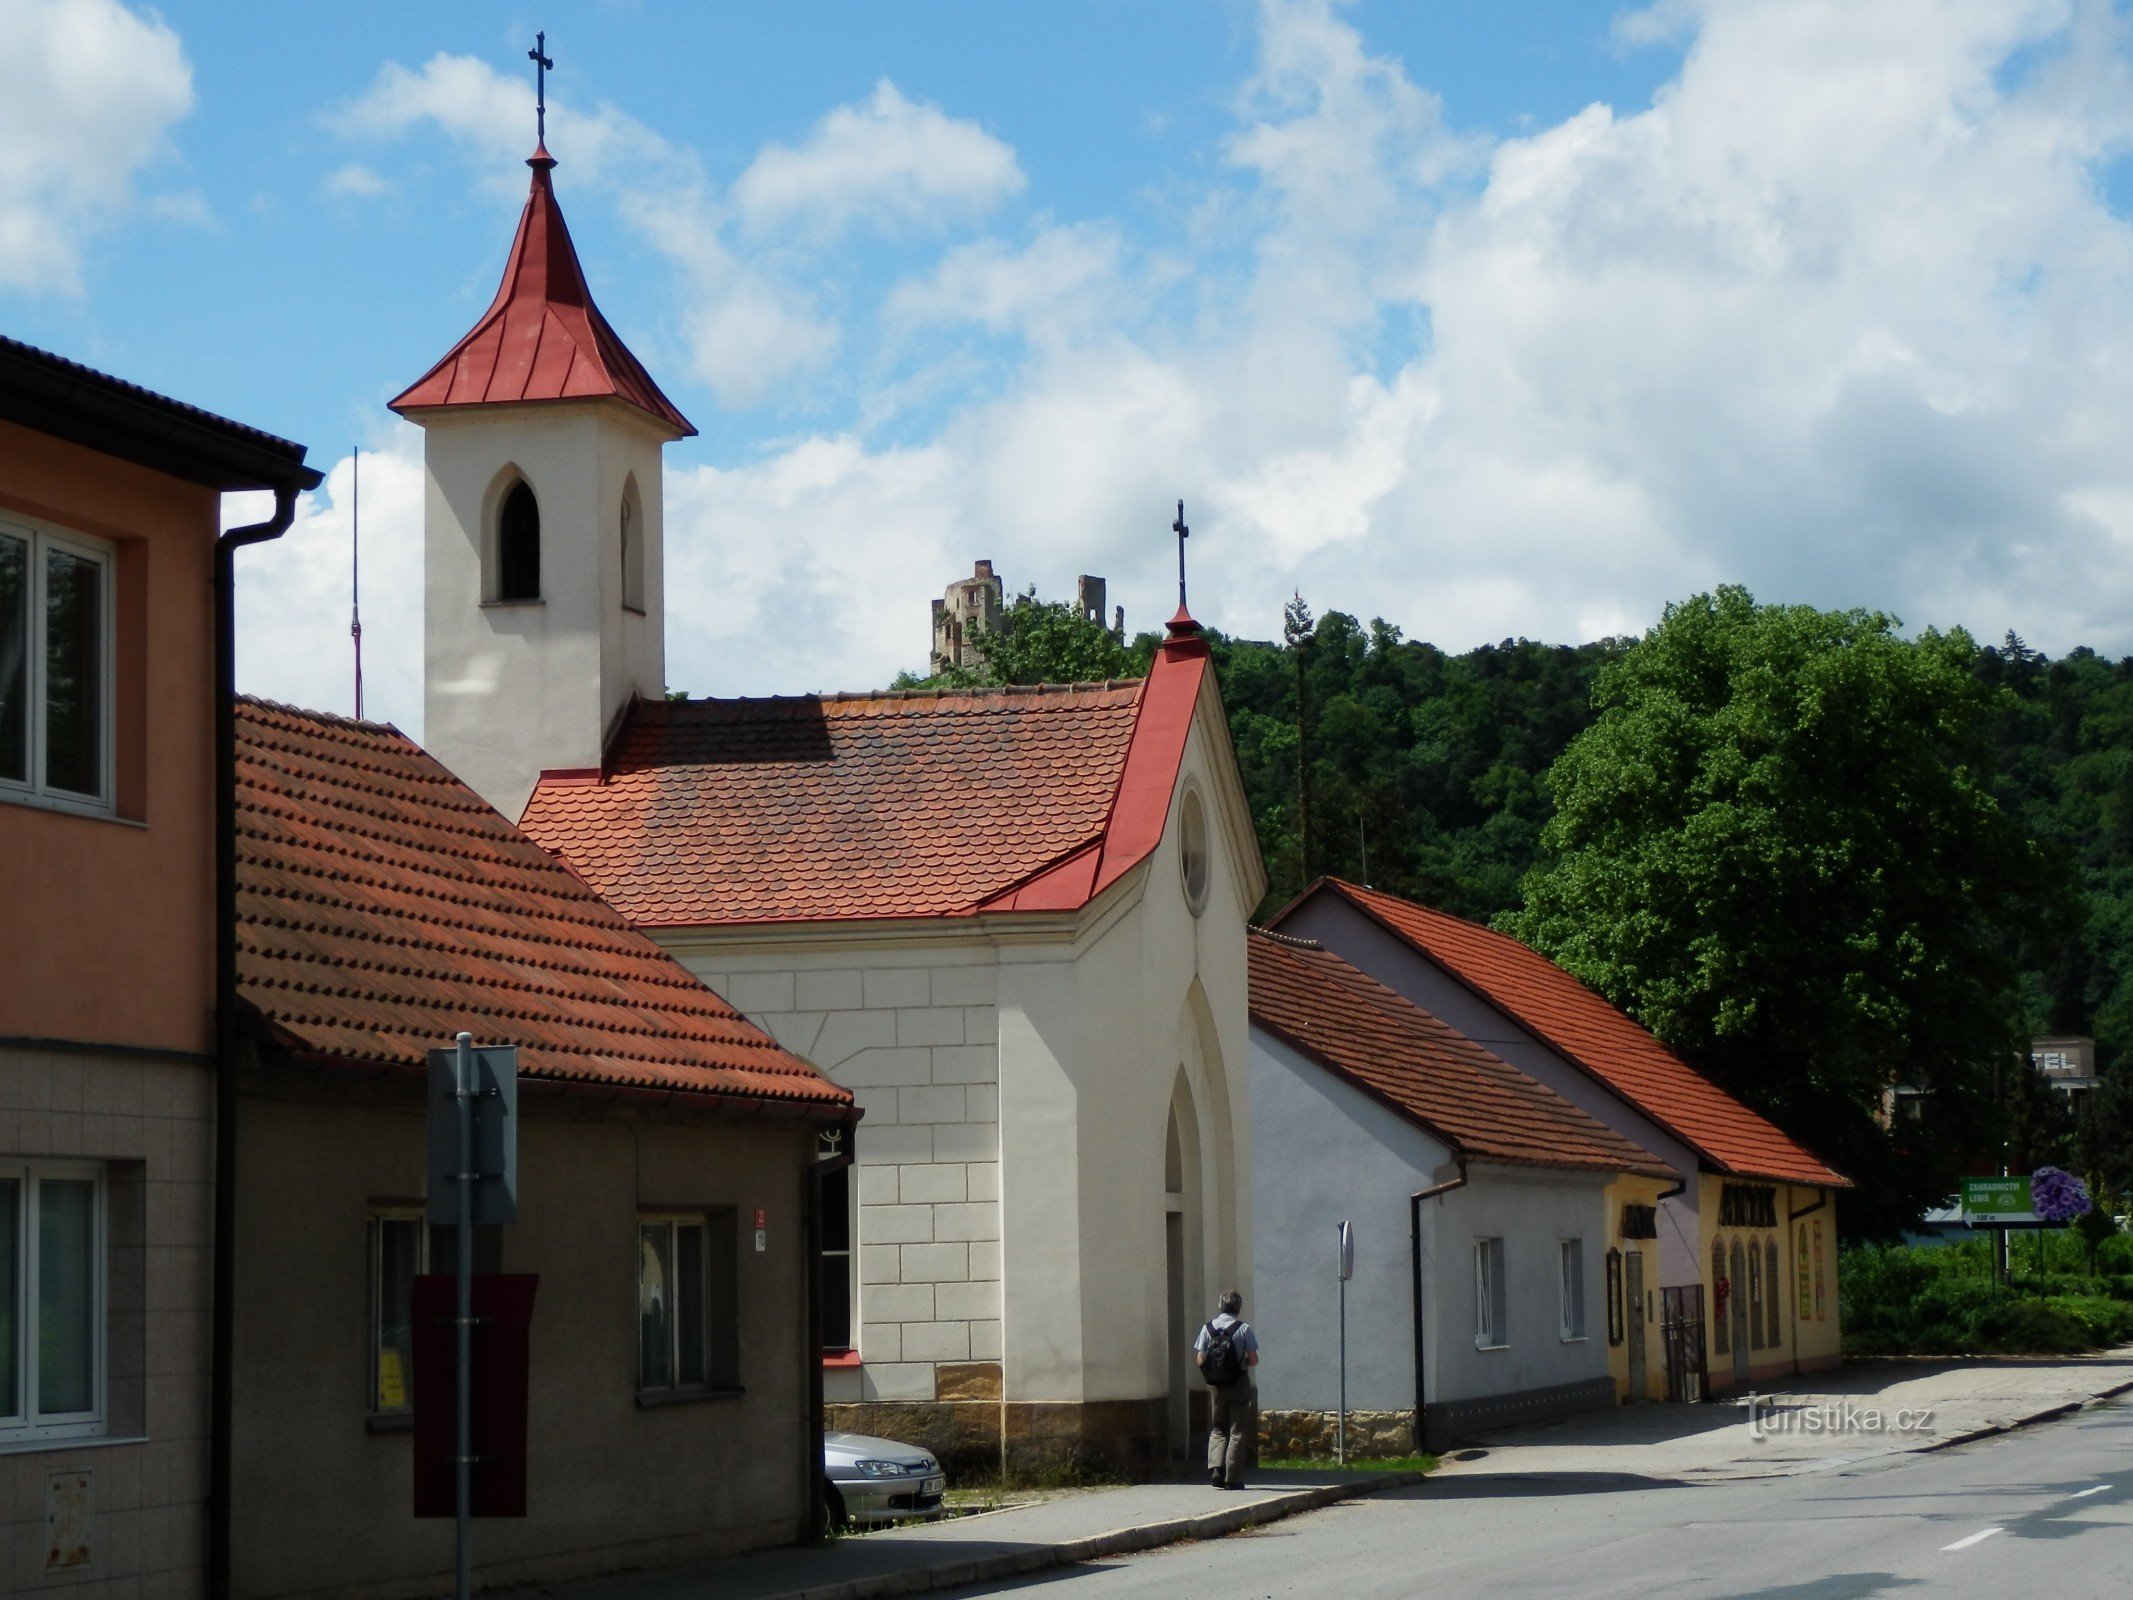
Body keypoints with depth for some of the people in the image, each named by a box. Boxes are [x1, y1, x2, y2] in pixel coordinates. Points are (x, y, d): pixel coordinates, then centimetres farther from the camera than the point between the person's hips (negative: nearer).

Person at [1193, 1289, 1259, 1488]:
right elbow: (1254, 1359, -8)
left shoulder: (1208, 1327, 0)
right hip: (1239, 1384, -3)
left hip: (1215, 1385, 3)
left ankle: (1215, 1468, -6)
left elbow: (1200, 1359, -2)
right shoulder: (1243, 1328, -8)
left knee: (1217, 1429, 15)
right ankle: (1233, 1478, 2)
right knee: (1237, 1431, 5)